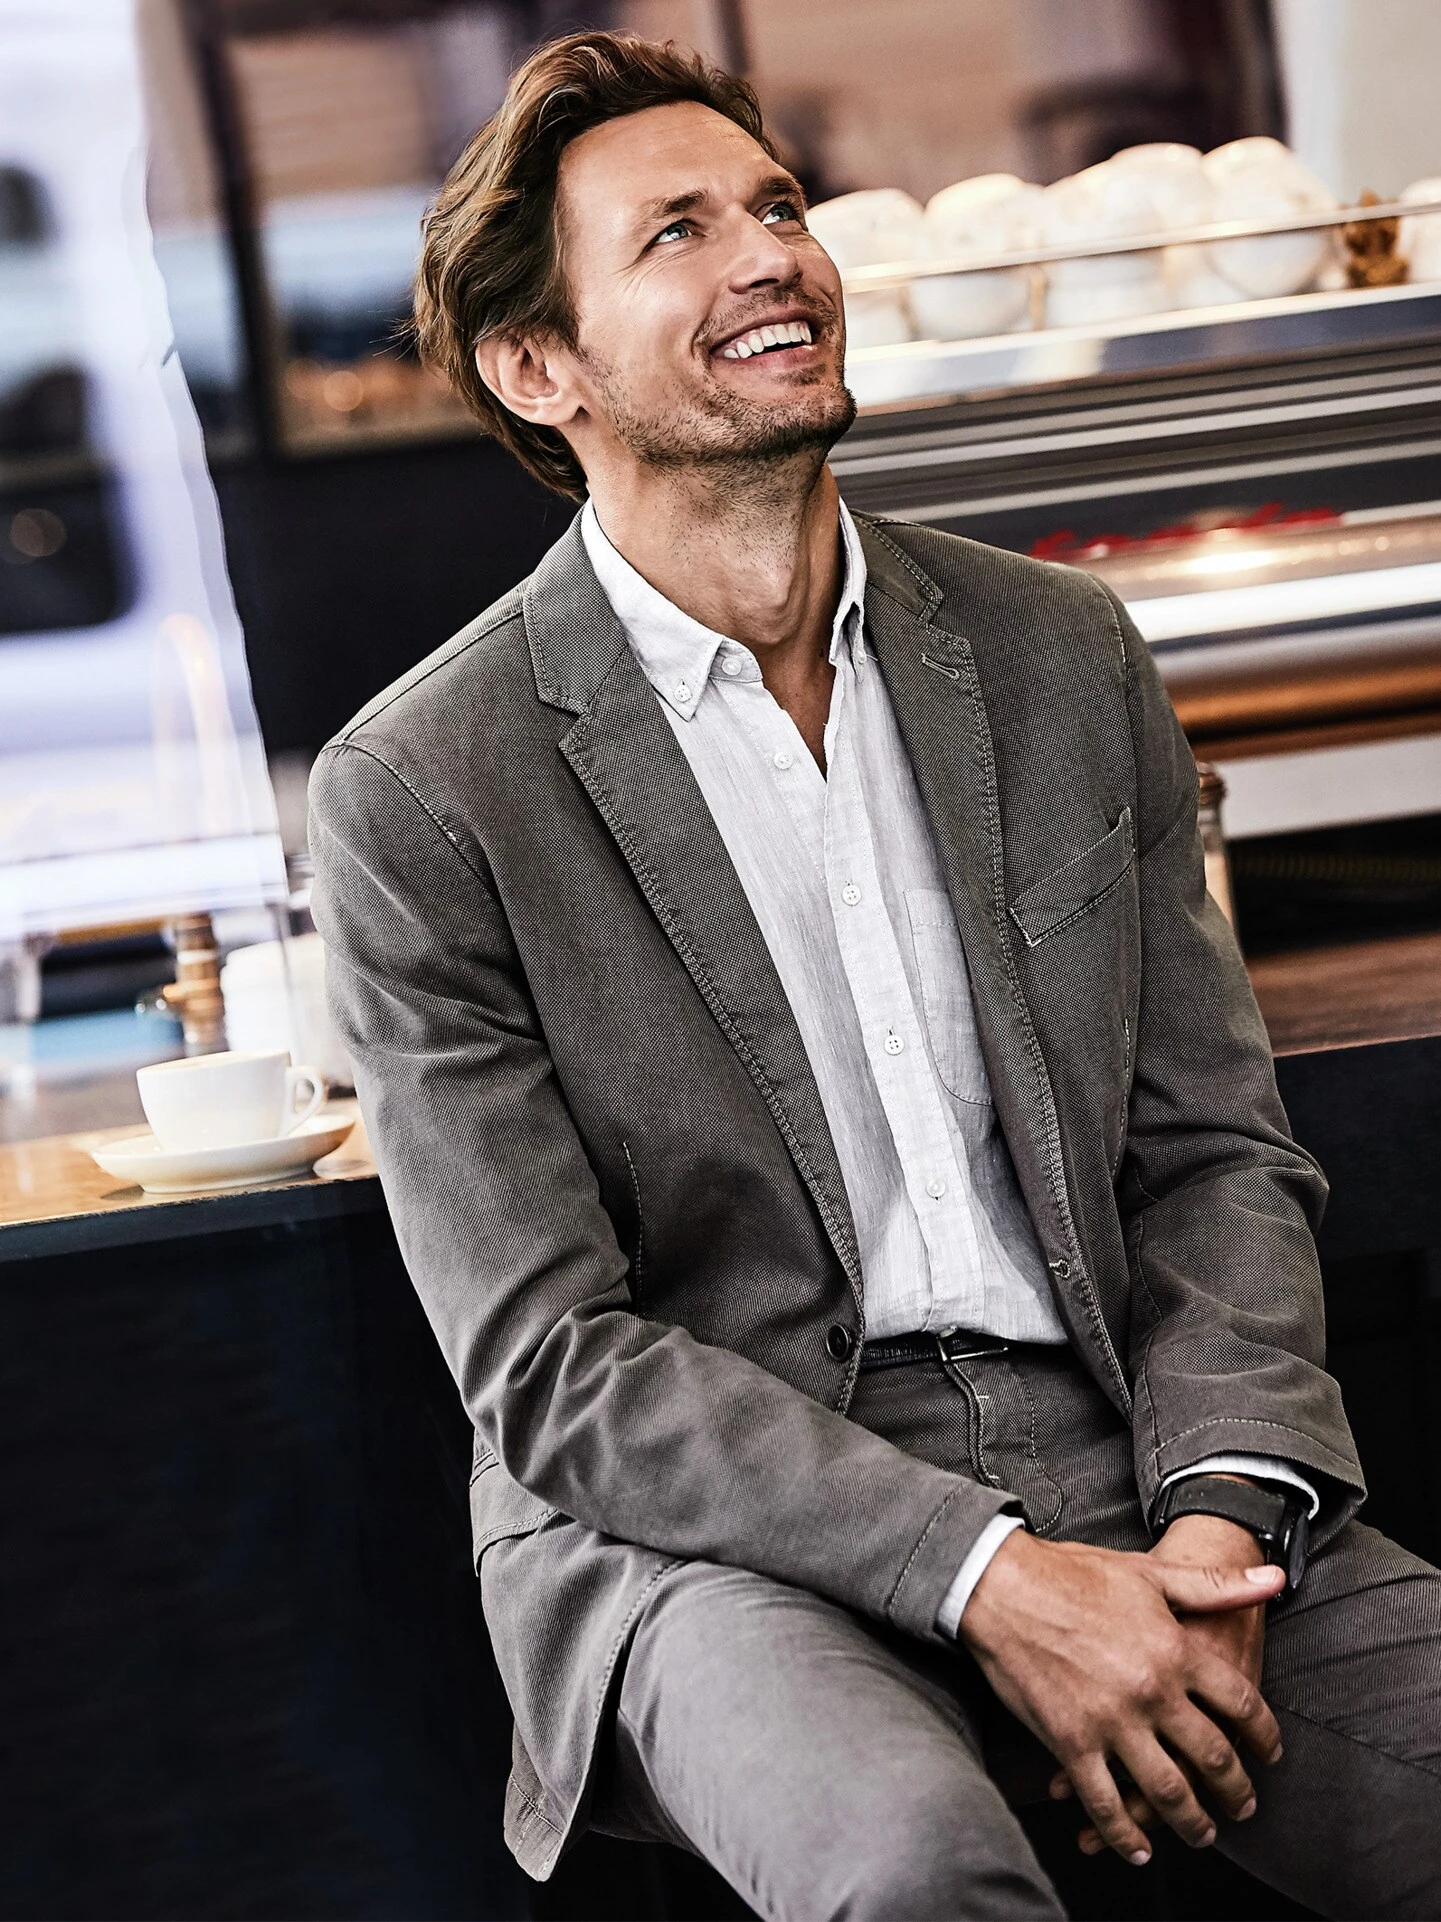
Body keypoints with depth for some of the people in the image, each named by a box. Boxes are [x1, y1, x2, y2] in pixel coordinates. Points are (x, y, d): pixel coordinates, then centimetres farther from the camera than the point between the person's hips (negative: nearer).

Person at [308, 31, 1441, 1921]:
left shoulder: (1064, 654, 9)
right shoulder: (421, 792, -5)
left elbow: (1218, 1152, 10)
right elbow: (553, 1366, -8)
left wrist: (1217, 1505, -9)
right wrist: (985, 1575, -19)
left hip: (1120, 1459, 4)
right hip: (708, 1516, -3)